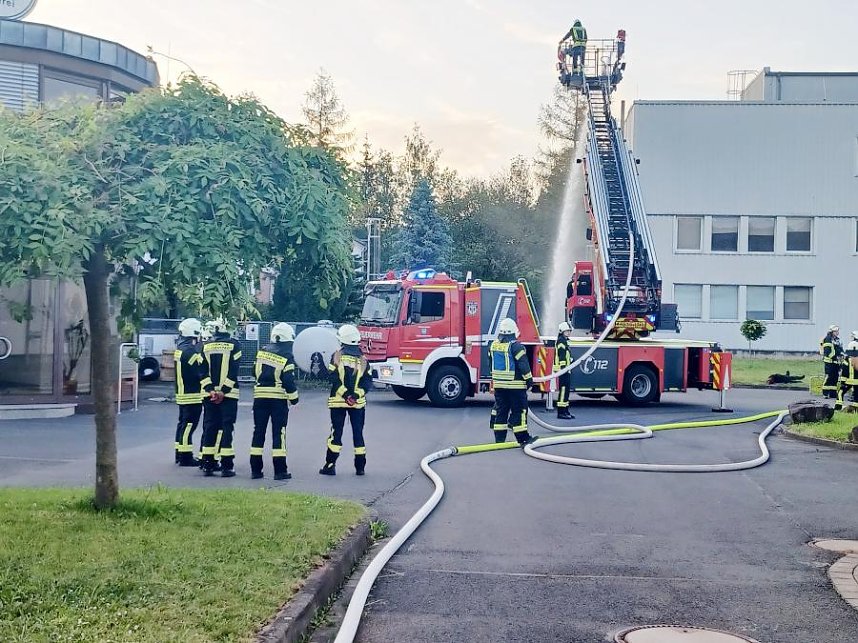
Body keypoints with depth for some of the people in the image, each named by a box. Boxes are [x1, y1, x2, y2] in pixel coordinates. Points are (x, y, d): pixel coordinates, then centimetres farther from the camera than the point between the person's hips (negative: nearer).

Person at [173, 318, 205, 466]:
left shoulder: (179, 348, 13)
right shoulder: (191, 351, -19)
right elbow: (201, 372, -20)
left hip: (182, 394, 10)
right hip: (193, 395, -10)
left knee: (183, 424, 16)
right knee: (189, 425, -6)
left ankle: (180, 454, 24)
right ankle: (186, 458, -3)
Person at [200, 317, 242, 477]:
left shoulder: (205, 346, 6)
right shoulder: (234, 345, -3)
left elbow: (203, 371, 0)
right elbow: (233, 371, -9)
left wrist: (211, 390, -3)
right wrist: (223, 391, -9)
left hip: (209, 394, 3)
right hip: (229, 394, -3)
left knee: (209, 428, 9)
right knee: (227, 428, -1)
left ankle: (208, 464, 11)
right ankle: (226, 466, -4)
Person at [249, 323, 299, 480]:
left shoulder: (262, 351, 5)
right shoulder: (286, 357, -10)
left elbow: (256, 371, 12)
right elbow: (288, 381, -13)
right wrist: (294, 398, 0)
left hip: (260, 395, 4)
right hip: (278, 398, -4)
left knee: (259, 432, 9)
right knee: (278, 433, 0)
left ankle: (255, 470, 10)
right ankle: (280, 471, -1)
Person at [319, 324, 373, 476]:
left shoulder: (337, 356, -4)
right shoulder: (362, 359, 4)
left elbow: (333, 377, -13)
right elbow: (367, 381, -5)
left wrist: (345, 393, -14)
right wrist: (356, 394, -12)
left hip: (338, 401, -2)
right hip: (358, 402, 2)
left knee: (336, 432, 4)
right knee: (358, 433, 8)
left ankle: (330, 465, 1)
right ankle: (360, 467, 9)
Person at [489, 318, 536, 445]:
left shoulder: (493, 345, 7)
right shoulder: (516, 346, -15)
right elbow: (524, 366, -14)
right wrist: (529, 379, -3)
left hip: (498, 384, 6)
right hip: (515, 385, -6)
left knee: (500, 410, 11)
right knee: (518, 410, 0)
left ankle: (499, 438, 11)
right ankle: (522, 438, 2)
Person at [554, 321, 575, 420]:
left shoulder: (565, 341, 22)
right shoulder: (561, 340, -11)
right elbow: (562, 356, -20)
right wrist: (563, 367, -26)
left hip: (566, 369, 11)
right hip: (563, 369, -11)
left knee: (566, 390, 13)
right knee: (563, 389, -11)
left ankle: (565, 411, 18)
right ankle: (561, 412, -12)